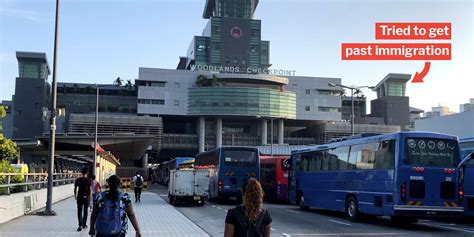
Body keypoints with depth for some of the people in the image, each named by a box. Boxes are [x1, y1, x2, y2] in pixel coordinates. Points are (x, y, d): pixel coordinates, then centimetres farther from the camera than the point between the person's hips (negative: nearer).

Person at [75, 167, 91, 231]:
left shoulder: (78, 180, -1)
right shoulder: (88, 180, -7)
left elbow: (75, 189, 2)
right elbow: (90, 190, -9)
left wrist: (75, 196, 15)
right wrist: (90, 197, -2)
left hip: (79, 197, 1)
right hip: (86, 197, -1)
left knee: (79, 211, 0)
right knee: (85, 211, 13)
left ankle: (80, 225, -13)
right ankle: (84, 224, 22)